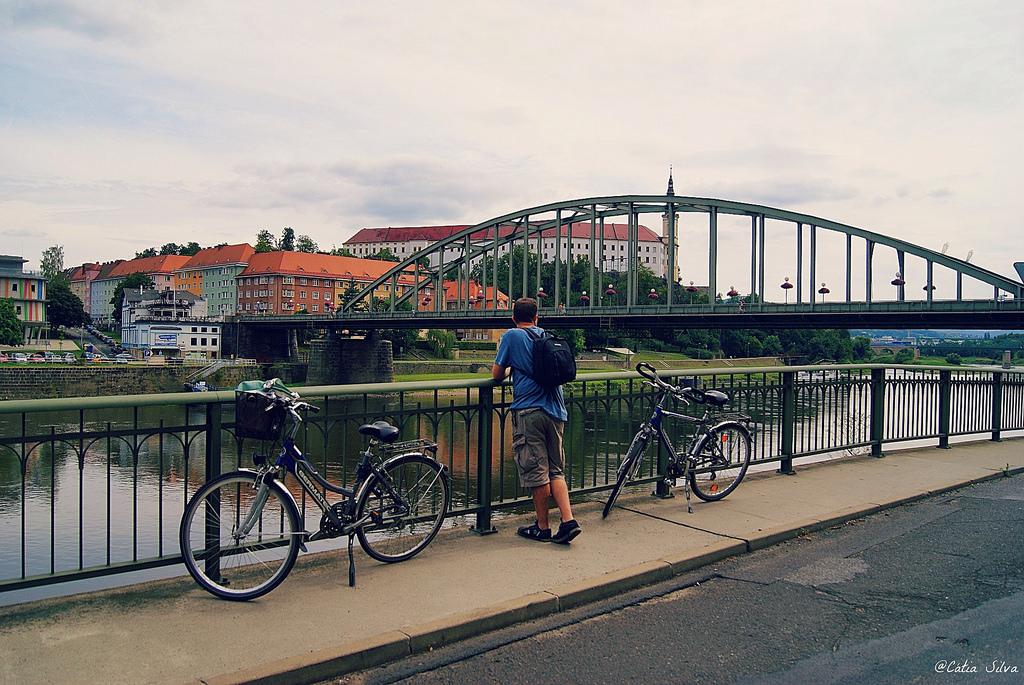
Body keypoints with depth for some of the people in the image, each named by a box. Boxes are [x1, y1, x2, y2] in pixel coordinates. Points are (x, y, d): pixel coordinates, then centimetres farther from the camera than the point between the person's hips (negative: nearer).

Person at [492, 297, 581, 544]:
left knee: (536, 471, 2)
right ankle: (568, 520, 1)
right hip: (555, 410, 5)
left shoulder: (512, 336, 0)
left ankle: (542, 528, 10)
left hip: (529, 411, -5)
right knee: (556, 470, 12)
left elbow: (497, 374, 1)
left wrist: (508, 371, 23)